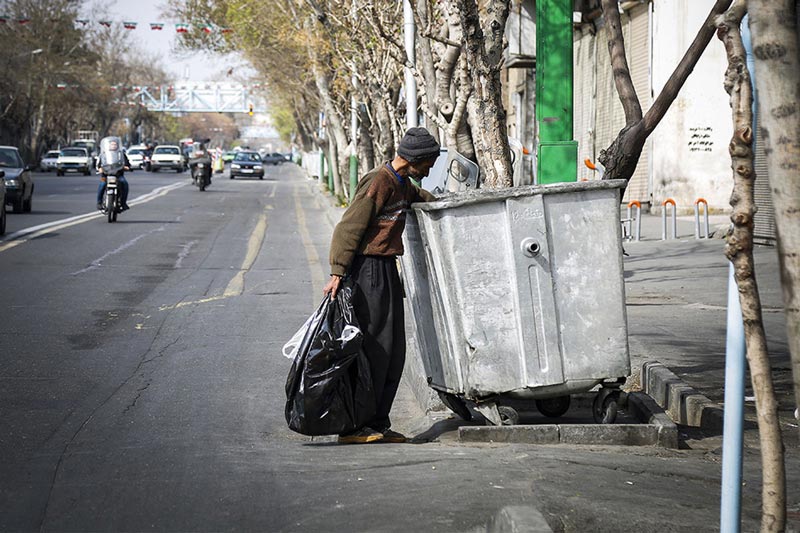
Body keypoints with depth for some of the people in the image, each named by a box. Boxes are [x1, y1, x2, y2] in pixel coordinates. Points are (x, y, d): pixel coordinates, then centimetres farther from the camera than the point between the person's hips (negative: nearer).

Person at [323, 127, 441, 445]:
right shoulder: (379, 182, -14)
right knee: (374, 347, -10)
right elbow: (349, 227, -17)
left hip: (387, 269, 10)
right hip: (370, 267, -10)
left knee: (394, 350, 8)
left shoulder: (403, 183, 16)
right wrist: (337, 273, -22)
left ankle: (377, 424, 12)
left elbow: (417, 197, 40)